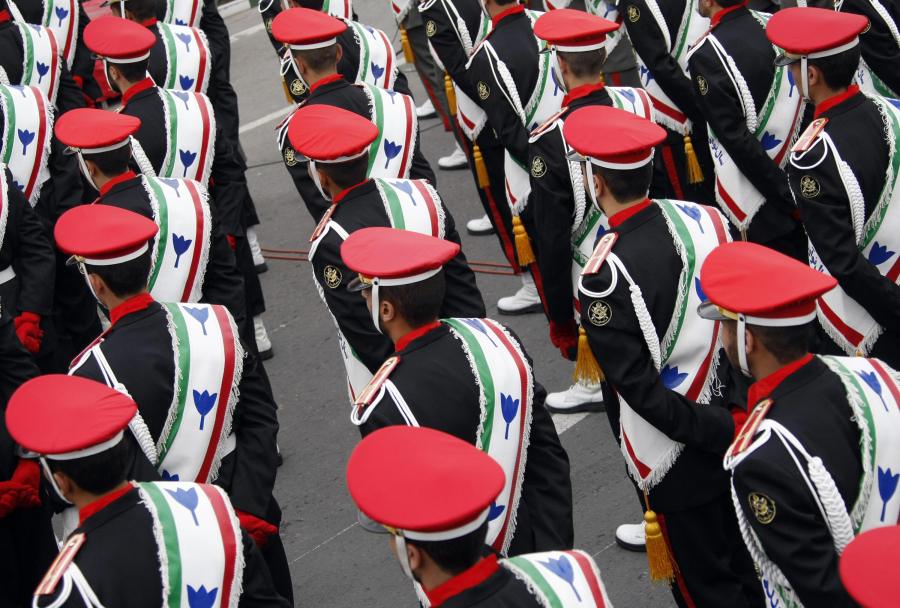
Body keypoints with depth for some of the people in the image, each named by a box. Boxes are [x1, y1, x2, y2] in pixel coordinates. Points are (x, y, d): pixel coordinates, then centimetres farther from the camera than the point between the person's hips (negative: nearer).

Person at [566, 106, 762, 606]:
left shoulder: (606, 276, -26)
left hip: (678, 457, -6)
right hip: (736, 419, 6)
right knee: (748, 567, 24)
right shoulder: (708, 220, -8)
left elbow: (640, 391, -25)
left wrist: (719, 434, -15)